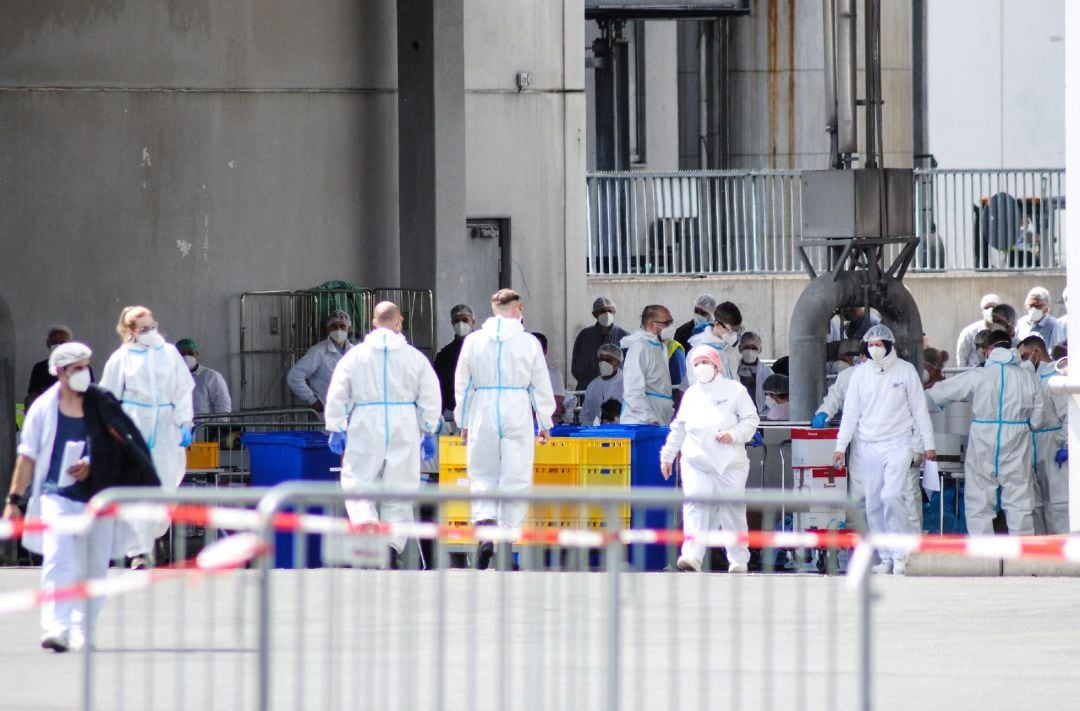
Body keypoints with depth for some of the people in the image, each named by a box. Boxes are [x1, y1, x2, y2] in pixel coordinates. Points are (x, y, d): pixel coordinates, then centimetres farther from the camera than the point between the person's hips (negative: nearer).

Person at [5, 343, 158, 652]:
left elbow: (119, 449, 8)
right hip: (57, 496, -2)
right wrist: (13, 500, 4)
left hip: (98, 496, 2)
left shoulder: (102, 405, 5)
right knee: (58, 560, -19)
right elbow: (27, 458, 7)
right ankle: (56, 629, -27)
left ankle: (81, 632, 17)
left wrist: (91, 465, -9)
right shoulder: (43, 408, 3)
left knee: (95, 566, 4)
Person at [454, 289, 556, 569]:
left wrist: (463, 422, 16)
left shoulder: (474, 341, 2)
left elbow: (462, 385, 7)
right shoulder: (529, 343, -1)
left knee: (482, 475, 8)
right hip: (518, 415, -1)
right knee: (516, 478, 3)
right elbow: (541, 386, 5)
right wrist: (545, 423, 15)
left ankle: (484, 519, -17)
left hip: (483, 412, 1)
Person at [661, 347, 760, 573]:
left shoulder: (734, 390, 6)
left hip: (730, 463, -2)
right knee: (696, 506, -13)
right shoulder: (691, 394, 19)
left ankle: (738, 558, 14)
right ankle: (692, 556, -23)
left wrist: (734, 435, -14)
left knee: (733, 508, 3)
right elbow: (679, 427, 25)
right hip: (696, 461, 2)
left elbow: (751, 420, 3)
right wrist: (668, 455, 22)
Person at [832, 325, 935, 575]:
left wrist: (928, 443, 1)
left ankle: (901, 553, -8)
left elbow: (919, 409, 3)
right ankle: (886, 557, 9)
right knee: (873, 503, 2)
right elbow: (850, 412, 7)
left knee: (892, 495, -19)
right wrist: (841, 446, 2)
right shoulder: (861, 373, 6)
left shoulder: (905, 371, 0)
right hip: (868, 446, 3)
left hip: (897, 444, -3)